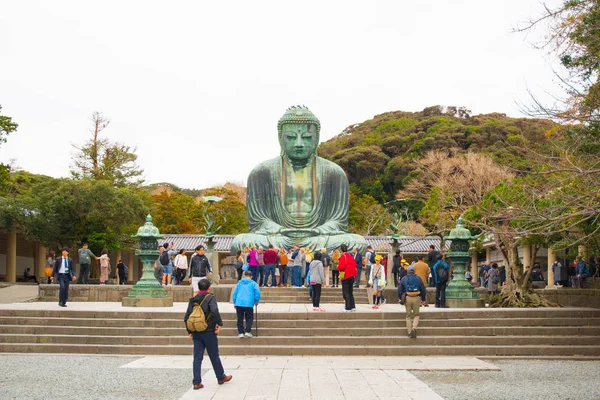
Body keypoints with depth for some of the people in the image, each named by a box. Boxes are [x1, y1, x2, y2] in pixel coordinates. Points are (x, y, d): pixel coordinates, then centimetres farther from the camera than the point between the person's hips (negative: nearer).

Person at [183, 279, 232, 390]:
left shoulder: (193, 300, 8)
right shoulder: (210, 298, -9)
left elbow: (186, 317, 6)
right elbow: (214, 311, -27)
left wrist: (190, 331, 14)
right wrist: (220, 324, -18)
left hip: (196, 333, 5)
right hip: (209, 332, -5)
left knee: (197, 357, 7)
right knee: (214, 356, 9)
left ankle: (197, 383, 5)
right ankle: (221, 377, 24)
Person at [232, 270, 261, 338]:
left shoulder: (239, 283, 14)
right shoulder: (253, 283, 6)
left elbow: (235, 292, 13)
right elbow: (257, 292, -4)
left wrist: (234, 302, 20)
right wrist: (256, 301, 9)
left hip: (239, 303, 2)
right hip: (249, 303, -2)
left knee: (240, 318, 10)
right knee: (249, 318, 7)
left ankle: (240, 332, 7)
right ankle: (247, 332, -5)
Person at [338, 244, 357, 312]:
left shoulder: (343, 257, -14)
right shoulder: (351, 256, 10)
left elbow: (341, 267, -21)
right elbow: (355, 265, 15)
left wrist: (338, 267, -1)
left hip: (345, 276, -7)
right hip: (352, 276, 7)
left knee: (345, 292, -1)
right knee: (350, 292, 17)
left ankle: (348, 307, -4)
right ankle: (353, 306, 17)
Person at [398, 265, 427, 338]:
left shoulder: (404, 279, 5)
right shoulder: (418, 278, 4)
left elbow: (400, 290, 5)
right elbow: (423, 290, 6)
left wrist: (401, 299, 15)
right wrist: (423, 300, 15)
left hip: (407, 298, 0)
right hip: (416, 298, 0)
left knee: (408, 316, 11)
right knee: (416, 315, 12)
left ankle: (409, 332, 11)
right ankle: (414, 328, -11)